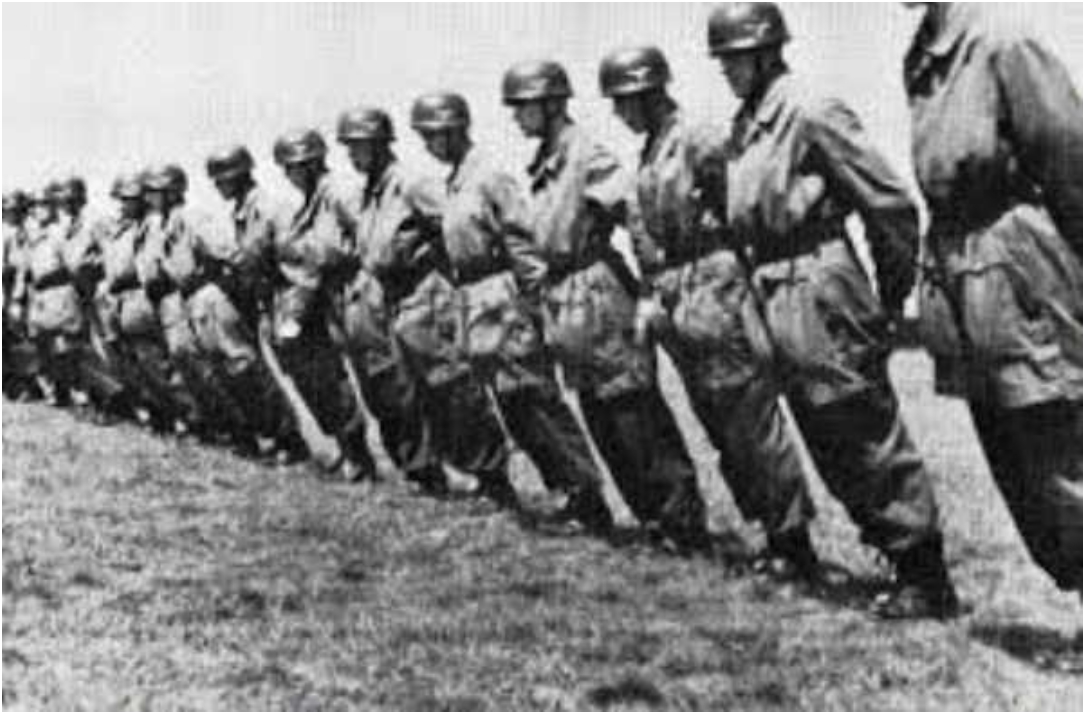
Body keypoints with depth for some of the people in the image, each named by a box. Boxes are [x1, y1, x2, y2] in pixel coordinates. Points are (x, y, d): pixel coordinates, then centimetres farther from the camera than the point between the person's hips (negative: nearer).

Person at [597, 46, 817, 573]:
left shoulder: (697, 142, -10)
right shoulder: (648, 156, 16)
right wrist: (649, 295, 14)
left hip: (712, 292, -9)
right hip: (675, 305, 9)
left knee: (752, 420, -6)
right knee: (720, 429, 10)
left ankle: (794, 541, 1)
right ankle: (773, 529, 18)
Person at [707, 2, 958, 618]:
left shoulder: (809, 112, -13)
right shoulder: (744, 127, 12)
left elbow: (892, 204, -13)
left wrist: (892, 299, -6)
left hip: (821, 293, -9)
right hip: (777, 300, 9)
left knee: (872, 438, -5)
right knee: (826, 441, 12)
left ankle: (928, 581, 3)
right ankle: (900, 551, 22)